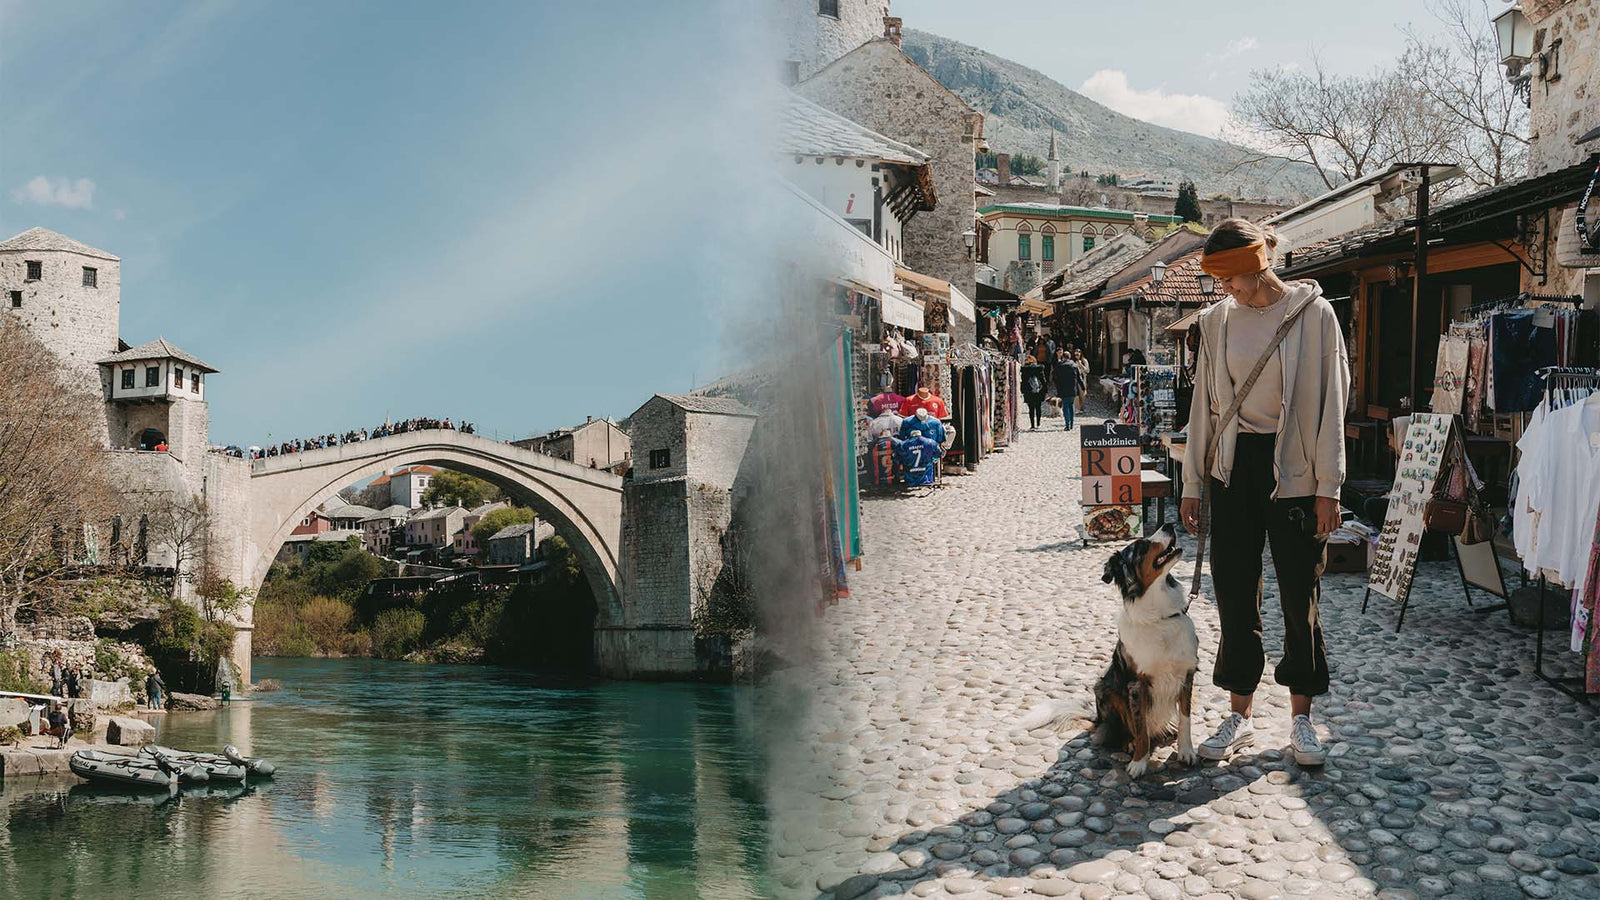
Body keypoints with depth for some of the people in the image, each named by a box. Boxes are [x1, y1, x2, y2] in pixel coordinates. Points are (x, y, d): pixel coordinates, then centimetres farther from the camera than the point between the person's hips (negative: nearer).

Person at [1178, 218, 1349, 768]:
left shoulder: (1313, 314, -6)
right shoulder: (1217, 320, 5)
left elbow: (1330, 402, -6)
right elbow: (1204, 403, 10)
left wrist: (1328, 488, -9)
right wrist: (1192, 484, 9)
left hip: (1294, 467, -3)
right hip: (1235, 464, 4)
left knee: (1300, 594, 3)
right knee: (1235, 591, 5)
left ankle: (1301, 720, 15)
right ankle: (1240, 716, 15)